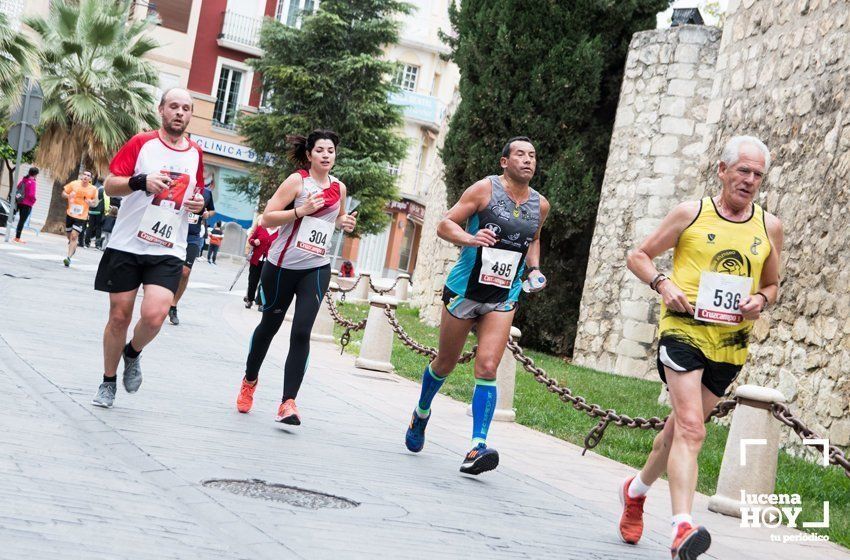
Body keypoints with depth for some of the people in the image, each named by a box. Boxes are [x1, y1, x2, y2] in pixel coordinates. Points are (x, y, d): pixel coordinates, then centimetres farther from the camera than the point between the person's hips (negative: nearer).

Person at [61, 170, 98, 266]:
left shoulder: (93, 190, -2)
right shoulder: (73, 184, -1)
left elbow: (95, 203, 10)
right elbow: (63, 193, 8)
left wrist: (91, 203, -13)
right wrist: (68, 196, -13)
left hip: (81, 217, -3)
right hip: (70, 214, 3)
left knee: (74, 236, -14)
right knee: (69, 234, 17)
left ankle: (68, 257, -16)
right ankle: (73, 245, 50)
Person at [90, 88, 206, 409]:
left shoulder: (196, 154, 10)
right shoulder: (141, 143, -1)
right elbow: (110, 185, -5)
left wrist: (199, 204, 1)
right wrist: (141, 181, -23)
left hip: (169, 251, 2)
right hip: (127, 246, -1)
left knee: (154, 314, -17)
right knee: (119, 316, 5)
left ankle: (133, 354, 16)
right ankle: (108, 382, 24)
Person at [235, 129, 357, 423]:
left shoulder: (339, 187, 8)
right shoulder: (297, 180, -8)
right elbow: (267, 218, -12)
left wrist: (346, 223, 6)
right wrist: (301, 211, -23)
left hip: (317, 269, 3)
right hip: (282, 265, -2)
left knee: (301, 332, -12)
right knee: (269, 325, 13)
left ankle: (288, 402, -13)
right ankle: (249, 381, 38)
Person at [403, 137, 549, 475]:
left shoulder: (540, 205, 6)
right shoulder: (485, 189, -8)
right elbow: (445, 225, -8)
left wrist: (534, 269, 8)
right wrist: (471, 238, -28)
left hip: (503, 298, 2)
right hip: (465, 290, -2)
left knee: (487, 368, -14)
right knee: (445, 364, 11)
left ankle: (478, 447, -19)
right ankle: (421, 413, 40)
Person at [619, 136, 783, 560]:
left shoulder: (769, 227, 8)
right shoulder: (690, 213, -1)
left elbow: (772, 285, 21)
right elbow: (639, 256, 6)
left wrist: (761, 300, -2)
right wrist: (663, 284, -13)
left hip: (731, 343, 4)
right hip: (683, 330, -4)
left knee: (682, 426, 16)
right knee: (691, 427, -20)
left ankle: (637, 490, 40)